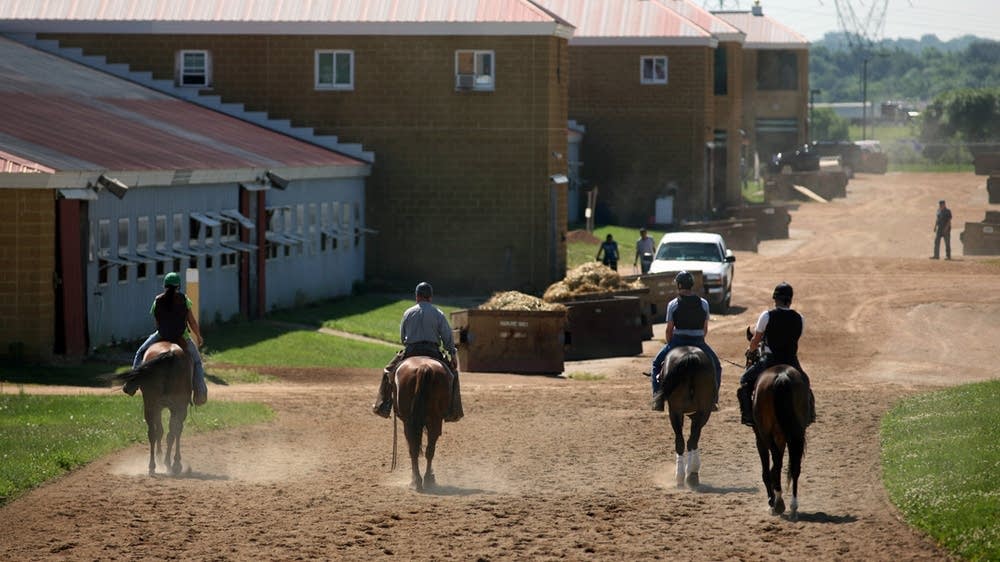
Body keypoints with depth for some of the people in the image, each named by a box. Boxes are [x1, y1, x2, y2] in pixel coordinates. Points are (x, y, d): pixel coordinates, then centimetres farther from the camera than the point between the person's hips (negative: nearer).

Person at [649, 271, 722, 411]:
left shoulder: (673, 304, -7)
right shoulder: (704, 304, 0)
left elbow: (669, 329, -3)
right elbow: (705, 329, 5)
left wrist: (670, 344, 14)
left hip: (678, 341, -1)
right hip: (699, 342, 1)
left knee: (657, 363, 21)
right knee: (716, 365, 24)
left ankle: (658, 398, 9)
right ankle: (713, 398, 14)